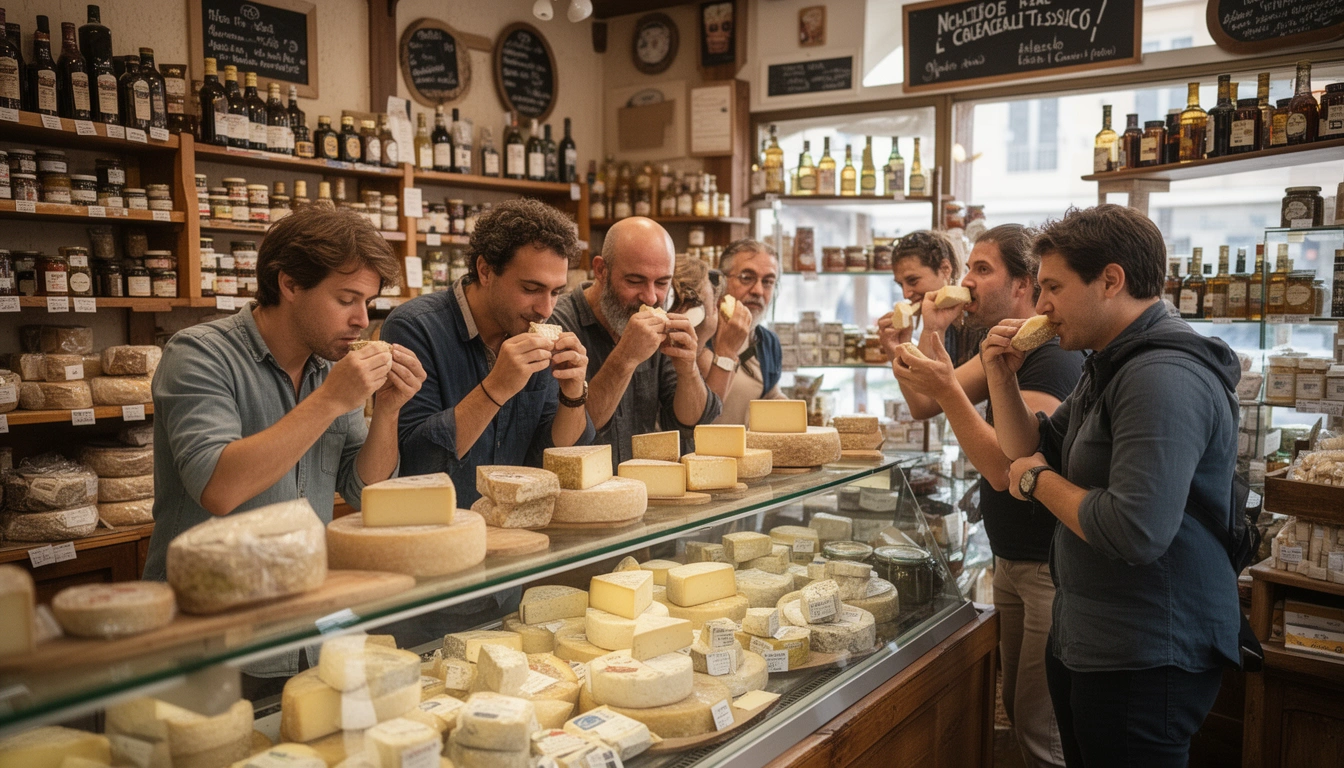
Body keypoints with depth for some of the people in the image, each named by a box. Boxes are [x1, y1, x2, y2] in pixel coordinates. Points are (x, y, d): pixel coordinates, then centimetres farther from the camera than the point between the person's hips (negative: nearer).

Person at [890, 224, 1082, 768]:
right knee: (1017, 709, 18)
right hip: (1012, 559, 9)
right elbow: (927, 403, 6)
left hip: (1052, 566, -9)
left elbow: (1004, 469, -27)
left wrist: (949, 391, -32)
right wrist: (931, 335, -9)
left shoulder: (1052, 359, -21)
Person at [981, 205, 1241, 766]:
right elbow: (1032, 452, 14)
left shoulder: (1164, 378, -24)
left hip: (1146, 663, -10)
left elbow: (1136, 533, -32)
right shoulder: (1110, 366, 11)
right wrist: (1003, 375, -1)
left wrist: (1039, 481, -17)